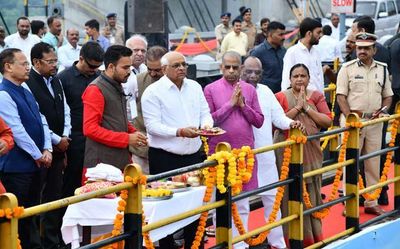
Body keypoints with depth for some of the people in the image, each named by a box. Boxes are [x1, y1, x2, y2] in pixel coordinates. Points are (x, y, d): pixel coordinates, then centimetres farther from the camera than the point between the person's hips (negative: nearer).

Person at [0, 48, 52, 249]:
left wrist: (47, 149, -1)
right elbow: (17, 131, -20)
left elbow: (41, 120, 12)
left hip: (34, 164, 9)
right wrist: (38, 155, -12)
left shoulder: (25, 90, 12)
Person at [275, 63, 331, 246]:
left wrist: (307, 108, -10)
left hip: (311, 151, 3)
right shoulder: (281, 97, -1)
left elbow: (327, 121, -3)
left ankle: (313, 235, 17)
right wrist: (298, 107, -15)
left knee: (312, 194, 7)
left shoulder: (316, 96, 7)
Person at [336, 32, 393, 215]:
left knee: (373, 164, 7)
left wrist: (382, 111, -3)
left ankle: (371, 203, 15)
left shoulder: (382, 69, 11)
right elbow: (341, 95, -5)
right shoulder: (348, 68, 0)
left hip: (374, 121, 4)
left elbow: (388, 96, 16)